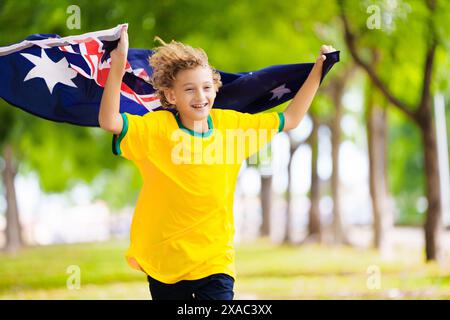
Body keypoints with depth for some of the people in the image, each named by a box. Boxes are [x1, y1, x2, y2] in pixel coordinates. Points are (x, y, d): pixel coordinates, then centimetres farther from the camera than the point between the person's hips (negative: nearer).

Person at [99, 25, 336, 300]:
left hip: (214, 260, 1)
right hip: (164, 262, -1)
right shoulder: (157, 128, -12)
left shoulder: (231, 124, -1)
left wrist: (318, 70, 7)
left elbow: (290, 119, 11)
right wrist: (118, 64, -37)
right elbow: (109, 122, -28)